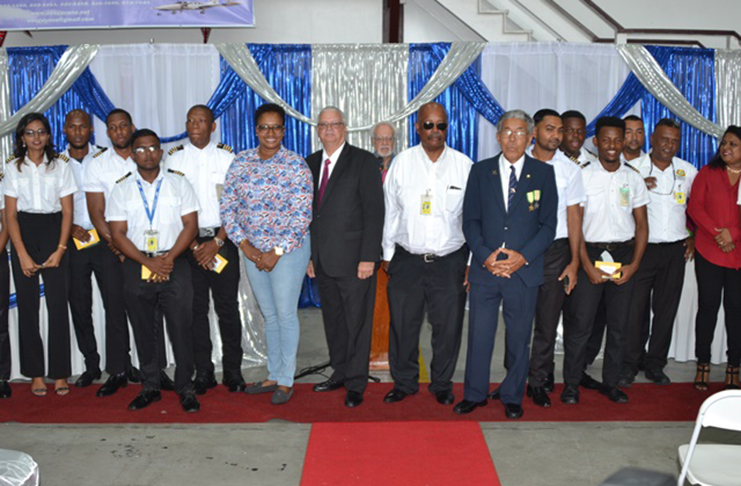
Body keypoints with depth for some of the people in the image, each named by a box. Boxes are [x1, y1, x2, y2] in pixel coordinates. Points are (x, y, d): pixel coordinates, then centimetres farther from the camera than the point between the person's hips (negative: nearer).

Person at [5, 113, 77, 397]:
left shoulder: (60, 166, 6)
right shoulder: (13, 168, 6)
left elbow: (67, 211, 3)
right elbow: (10, 214, 2)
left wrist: (60, 249, -8)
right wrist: (22, 254, -7)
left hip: (53, 231, -1)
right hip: (23, 234, 1)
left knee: (58, 304, -5)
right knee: (27, 305, 2)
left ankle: (60, 373, 2)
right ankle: (35, 373, 10)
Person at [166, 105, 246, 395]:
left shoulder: (226, 157, 5)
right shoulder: (174, 158, 7)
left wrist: (218, 242, -8)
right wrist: (191, 244, -5)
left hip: (222, 239, -1)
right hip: (188, 242, 1)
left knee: (228, 307, 0)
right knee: (195, 308, 3)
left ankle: (232, 371, 11)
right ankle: (203, 373, 12)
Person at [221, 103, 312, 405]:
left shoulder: (296, 165, -9)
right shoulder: (241, 162, 3)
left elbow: (302, 215, -12)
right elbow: (228, 206, 3)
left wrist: (277, 252, -15)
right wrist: (245, 245, -7)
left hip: (288, 249, -4)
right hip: (253, 251, 4)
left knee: (285, 313, 1)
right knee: (268, 314, 14)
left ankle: (285, 380, 14)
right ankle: (273, 375, 27)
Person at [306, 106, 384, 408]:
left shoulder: (363, 161, -4)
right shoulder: (310, 163, 13)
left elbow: (374, 211, -9)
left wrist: (369, 257, -15)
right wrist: (308, 255, 11)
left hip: (354, 260, -5)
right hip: (322, 262, 6)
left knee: (357, 322, 2)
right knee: (333, 321, 14)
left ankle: (356, 384, 13)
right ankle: (340, 374, 28)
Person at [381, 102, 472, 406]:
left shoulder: (464, 165, -1)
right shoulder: (402, 163, 2)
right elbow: (391, 212, 7)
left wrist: (473, 262, 2)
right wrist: (387, 254, 8)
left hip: (450, 261, 0)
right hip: (407, 259, 1)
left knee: (448, 327, 7)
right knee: (403, 325, 7)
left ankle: (442, 385, 27)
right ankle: (404, 382, 26)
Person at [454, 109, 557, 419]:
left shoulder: (543, 173, 3)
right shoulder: (480, 171, 6)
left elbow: (548, 224, 1)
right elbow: (470, 220, 3)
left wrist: (523, 256, -12)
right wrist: (485, 255, -11)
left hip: (524, 270, 0)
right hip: (484, 269, 1)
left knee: (519, 339, 9)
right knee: (479, 336, 6)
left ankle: (512, 397, 25)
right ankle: (475, 394, 22)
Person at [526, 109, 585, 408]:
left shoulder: (569, 169, 6)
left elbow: (573, 217, 5)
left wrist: (574, 261, 0)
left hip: (554, 251, 1)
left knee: (548, 321, 3)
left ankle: (539, 381, 17)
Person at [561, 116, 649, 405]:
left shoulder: (634, 178, 7)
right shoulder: (583, 176, -2)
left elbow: (642, 224, 8)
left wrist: (634, 264, -3)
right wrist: (587, 265, -11)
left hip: (624, 255, 3)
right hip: (590, 253, -3)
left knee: (618, 324, 8)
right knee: (580, 322, -3)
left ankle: (610, 382, 22)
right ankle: (572, 384, 10)